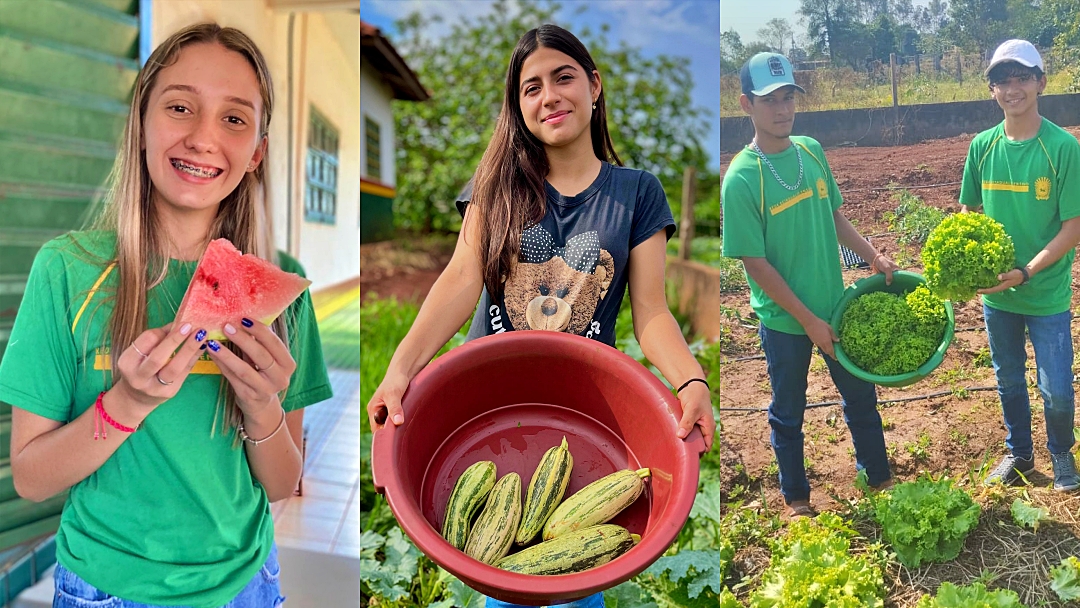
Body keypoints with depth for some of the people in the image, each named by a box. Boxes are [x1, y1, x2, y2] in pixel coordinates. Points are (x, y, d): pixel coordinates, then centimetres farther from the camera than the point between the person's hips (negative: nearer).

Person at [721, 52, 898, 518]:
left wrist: (873, 256, 0)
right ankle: (795, 497, 35)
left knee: (862, 396, 20)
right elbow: (756, 263, -18)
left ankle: (880, 479, 42)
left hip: (835, 305, 5)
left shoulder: (812, 151, -2)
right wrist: (809, 320, -16)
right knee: (789, 413, 14)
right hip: (784, 320, -5)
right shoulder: (741, 179, -20)